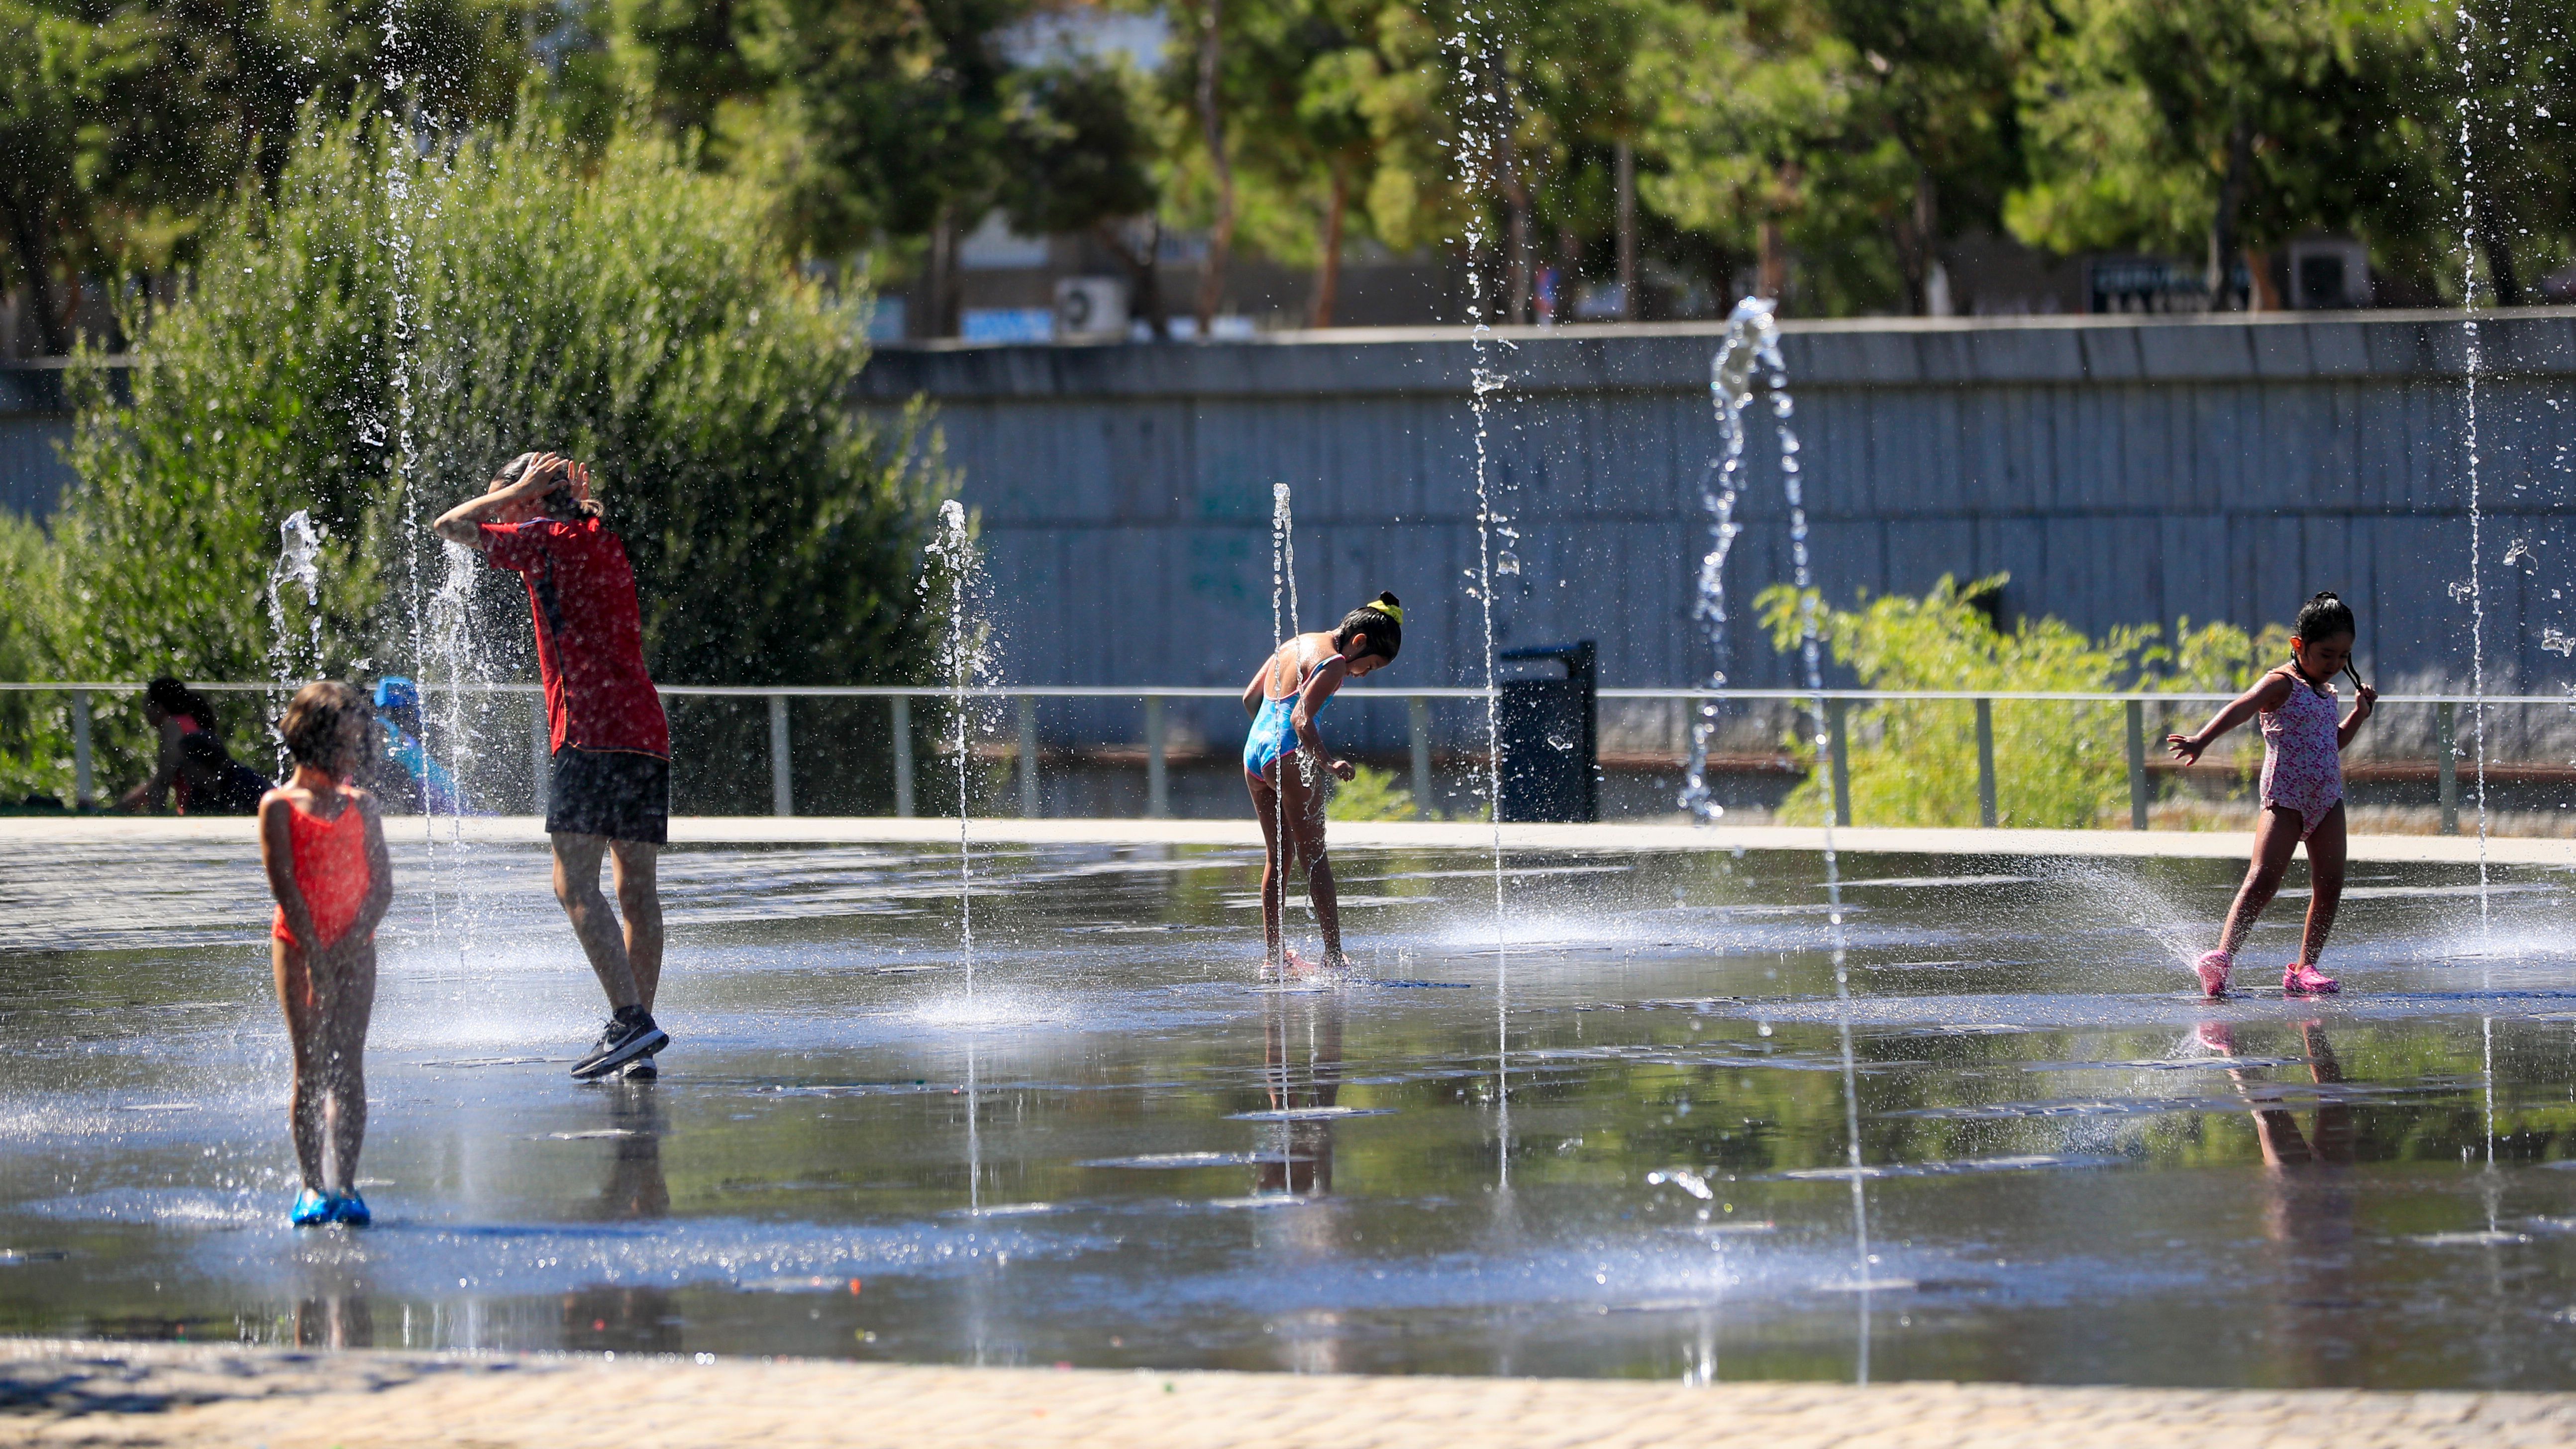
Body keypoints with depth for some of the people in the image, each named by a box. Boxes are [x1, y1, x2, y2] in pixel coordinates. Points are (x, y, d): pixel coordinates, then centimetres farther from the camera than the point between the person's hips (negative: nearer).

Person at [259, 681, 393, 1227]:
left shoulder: (362, 807, 12)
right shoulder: (279, 807, 0)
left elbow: (383, 884, 6)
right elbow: (285, 886, -7)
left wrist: (353, 941, -9)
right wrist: (317, 959, -14)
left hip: (353, 947, 2)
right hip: (298, 946, -2)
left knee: (349, 1066, -5)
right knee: (310, 1066, -3)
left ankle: (346, 1187, -8)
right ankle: (314, 1187, 1)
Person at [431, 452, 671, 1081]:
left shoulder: (549, 539, 0)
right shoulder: (604, 544, 21)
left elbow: (450, 526, 6)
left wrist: (516, 490, 15)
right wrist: (577, 502, 33)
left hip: (591, 734, -8)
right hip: (648, 734, 8)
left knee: (576, 885, -12)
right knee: (637, 889, 6)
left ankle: (632, 1020, -25)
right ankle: (638, 1045, 2)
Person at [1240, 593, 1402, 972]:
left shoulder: (1294, 645, 18)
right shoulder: (1333, 663, -9)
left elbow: (1250, 698, 23)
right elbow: (1301, 717, -21)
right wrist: (1329, 762, -29)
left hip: (1253, 752, 8)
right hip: (1289, 753, -8)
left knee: (1277, 858, 16)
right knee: (1315, 858, -4)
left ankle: (1274, 952, 18)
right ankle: (1334, 953, -7)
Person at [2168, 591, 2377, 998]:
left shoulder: (2325, 692, 17)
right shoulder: (2282, 684, -7)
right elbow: (2241, 709, -25)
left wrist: (2360, 712, 18)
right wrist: (2202, 740, -40)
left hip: (2327, 799, 7)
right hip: (2285, 798, -7)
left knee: (2329, 887, 1)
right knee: (2263, 880, -18)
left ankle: (2305, 967, 8)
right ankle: (2222, 957, -24)